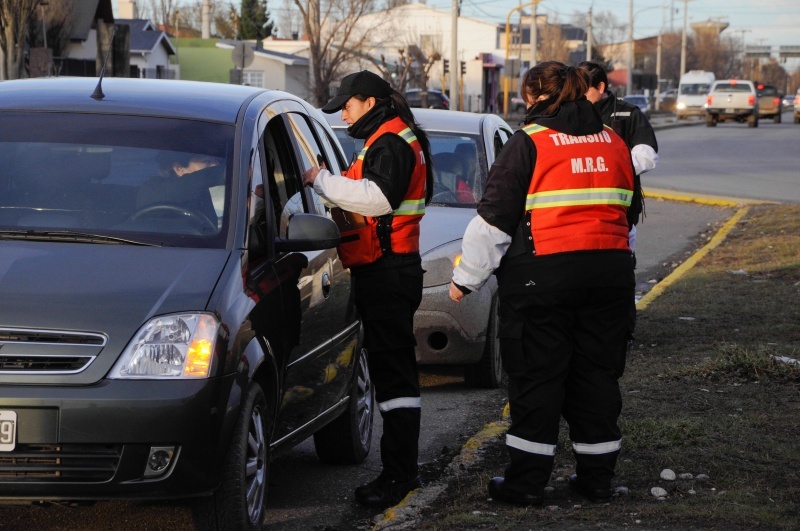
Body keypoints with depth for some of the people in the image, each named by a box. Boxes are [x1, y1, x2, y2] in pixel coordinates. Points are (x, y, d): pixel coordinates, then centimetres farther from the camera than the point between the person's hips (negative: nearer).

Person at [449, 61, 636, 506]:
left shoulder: (529, 142, -7)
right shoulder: (613, 142, 11)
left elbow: (495, 218, -7)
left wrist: (466, 277, 0)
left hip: (543, 275, -5)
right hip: (610, 276, 5)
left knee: (536, 377, 2)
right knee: (598, 373, 12)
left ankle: (528, 481, 4)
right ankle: (598, 475, 17)